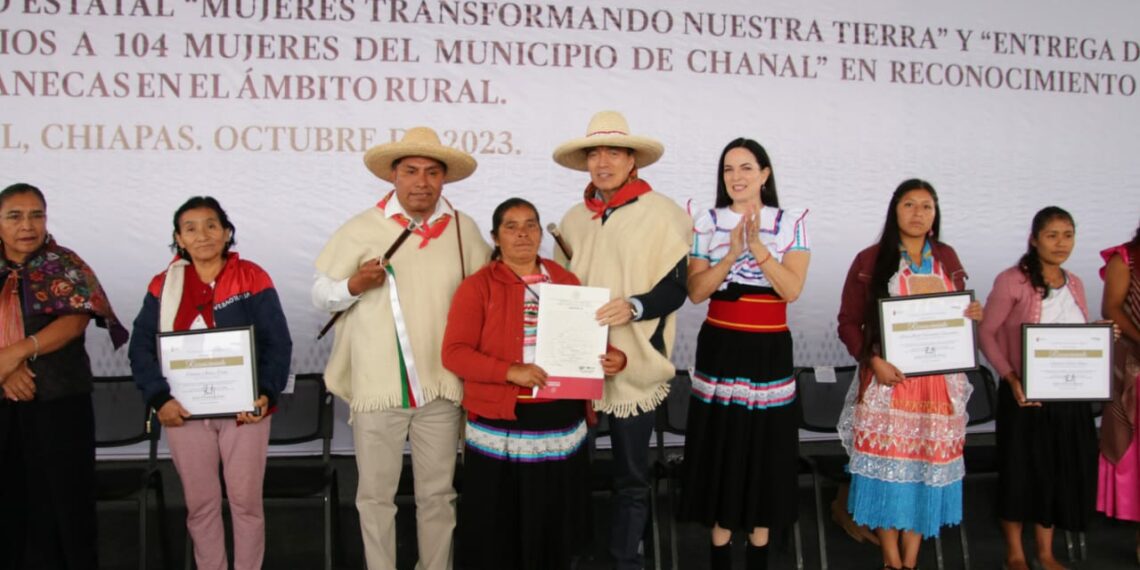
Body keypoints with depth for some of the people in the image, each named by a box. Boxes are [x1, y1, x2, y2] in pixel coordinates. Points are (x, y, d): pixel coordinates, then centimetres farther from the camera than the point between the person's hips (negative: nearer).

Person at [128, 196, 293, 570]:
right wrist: (159, 398, -10)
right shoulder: (164, 285, 5)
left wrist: (266, 393, -15)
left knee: (246, 500, 5)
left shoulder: (252, 278, -2)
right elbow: (141, 347, 3)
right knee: (200, 503, 10)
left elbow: (278, 343, -4)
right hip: (185, 412, 2)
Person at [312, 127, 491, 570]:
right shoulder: (361, 228, -4)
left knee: (438, 493, 15)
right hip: (377, 386, -1)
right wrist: (353, 285, -17)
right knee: (376, 495, 10)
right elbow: (319, 293, 2)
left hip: (440, 386, 2)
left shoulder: (464, 229, 2)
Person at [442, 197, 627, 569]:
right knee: (499, 531, 5)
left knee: (555, 525, 13)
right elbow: (454, 353, -10)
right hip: (501, 428, -4)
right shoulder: (477, 286, -3)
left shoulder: (565, 281, 11)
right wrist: (511, 372, -22)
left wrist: (612, 357, -5)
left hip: (562, 425, 4)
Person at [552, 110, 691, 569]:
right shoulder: (575, 218, 9)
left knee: (630, 476, 8)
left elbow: (675, 290, -8)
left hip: (633, 364, -4)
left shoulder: (662, 214, -6)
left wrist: (633, 306, -25)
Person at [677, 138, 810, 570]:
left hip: (770, 349, 0)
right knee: (719, 446, 5)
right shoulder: (707, 223, 2)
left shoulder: (791, 223, 1)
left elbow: (792, 290, -10)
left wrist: (759, 248, -21)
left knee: (766, 446, 6)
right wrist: (731, 254, -18)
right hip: (720, 348, 0)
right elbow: (695, 292, -5)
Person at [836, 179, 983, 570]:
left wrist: (972, 315, -4)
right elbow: (849, 322, -2)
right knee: (886, 463, 0)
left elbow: (958, 312, 19)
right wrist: (873, 359, -16)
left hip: (939, 381, 3)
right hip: (888, 378, -3)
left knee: (928, 464, 6)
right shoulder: (870, 260, -1)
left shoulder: (946, 258, 10)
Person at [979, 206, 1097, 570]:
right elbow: (987, 333, -10)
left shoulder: (1074, 284, 9)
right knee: (1020, 471, 5)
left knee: (1061, 470, 12)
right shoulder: (1011, 281, -9)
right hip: (1024, 395, -5)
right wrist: (1010, 377, -21)